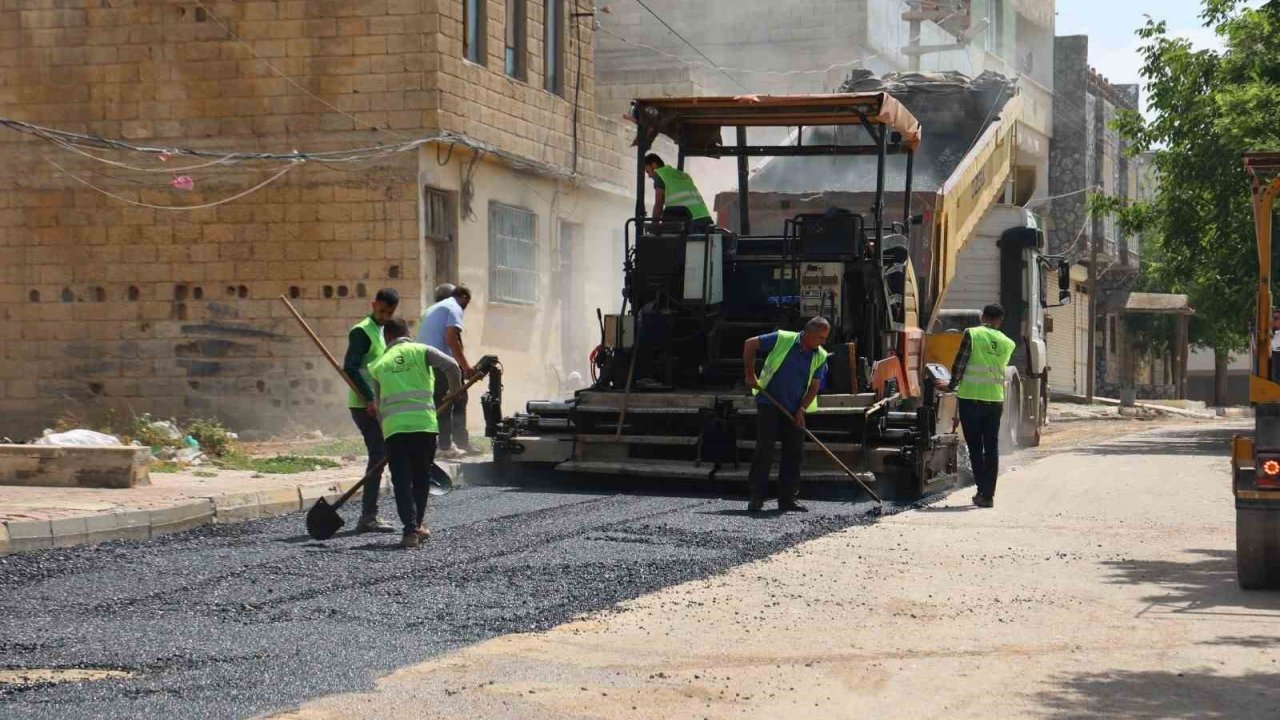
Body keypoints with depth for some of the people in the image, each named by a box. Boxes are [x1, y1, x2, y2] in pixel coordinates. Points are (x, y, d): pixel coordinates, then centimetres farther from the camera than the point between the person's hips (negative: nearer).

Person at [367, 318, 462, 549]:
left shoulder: (379, 364, 16)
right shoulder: (421, 351, 8)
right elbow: (451, 365, -7)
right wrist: (456, 391, 11)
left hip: (393, 426, 0)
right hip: (424, 422, 0)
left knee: (402, 481, 1)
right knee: (421, 477, 17)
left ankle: (411, 529, -10)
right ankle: (417, 524, 23)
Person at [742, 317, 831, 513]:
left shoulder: (820, 357, 0)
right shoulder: (782, 339, -11)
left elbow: (814, 386, 3)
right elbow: (750, 344, -4)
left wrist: (801, 410, -9)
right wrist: (750, 374, -8)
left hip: (794, 410, 4)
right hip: (769, 403, -4)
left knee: (794, 452, 3)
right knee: (764, 448, -8)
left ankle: (788, 499, 10)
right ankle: (756, 497, -5)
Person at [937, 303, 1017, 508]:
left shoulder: (972, 334, -5)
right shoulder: (1008, 343, 6)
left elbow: (959, 364, -7)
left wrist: (952, 386, 9)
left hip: (971, 398, -3)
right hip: (995, 399, 3)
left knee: (975, 447, 6)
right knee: (991, 448, 8)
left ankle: (983, 492, 2)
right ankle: (988, 494, 6)